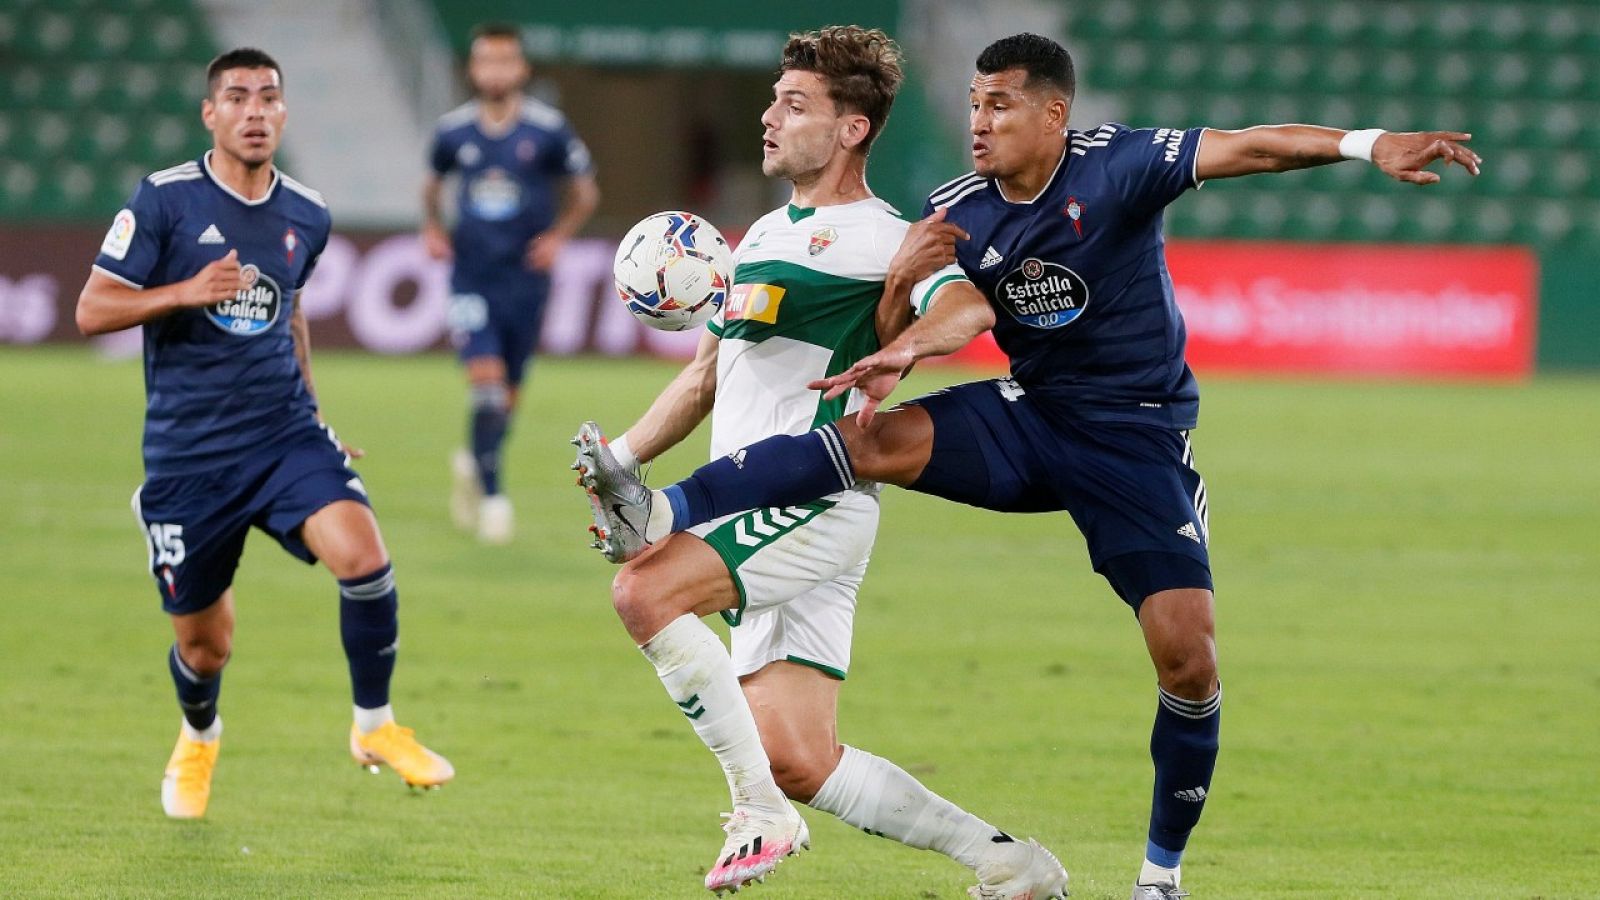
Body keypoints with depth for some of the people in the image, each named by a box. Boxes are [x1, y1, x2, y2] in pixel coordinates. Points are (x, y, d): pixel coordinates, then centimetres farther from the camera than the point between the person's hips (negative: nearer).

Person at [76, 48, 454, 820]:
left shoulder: (306, 217, 6)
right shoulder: (165, 200, -8)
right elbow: (91, 310, -8)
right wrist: (189, 292, -22)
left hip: (284, 436, 3)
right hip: (186, 457, -3)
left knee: (363, 555, -24)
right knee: (204, 643, 6)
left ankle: (375, 726, -2)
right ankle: (199, 740, 43)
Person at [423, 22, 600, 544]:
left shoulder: (548, 130, -5)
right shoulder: (453, 131, 0)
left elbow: (584, 194, 6)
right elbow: (433, 184, 19)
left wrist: (558, 236, -9)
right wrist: (432, 228, 2)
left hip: (525, 279, 1)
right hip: (471, 277, -1)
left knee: (508, 396, 9)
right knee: (487, 379, -18)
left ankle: (474, 465, 38)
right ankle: (491, 492, -10)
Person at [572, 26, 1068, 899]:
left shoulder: (871, 237, -5)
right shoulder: (765, 235, 21)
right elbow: (703, 377, 27)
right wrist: (620, 456, 16)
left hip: (814, 503, -8)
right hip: (753, 513, 8)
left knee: (644, 592, -28)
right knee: (800, 765, 2)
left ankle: (758, 808, -18)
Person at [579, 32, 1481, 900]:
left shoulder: (1116, 165, -12)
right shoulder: (958, 213, 0)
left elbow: (1250, 147, -19)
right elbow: (966, 305, -16)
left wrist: (1368, 145, -32)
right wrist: (905, 350, -39)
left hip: (1137, 437, -3)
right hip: (1027, 416, 3)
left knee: (1187, 649, -12)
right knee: (880, 438, -23)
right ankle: (661, 517, -35)